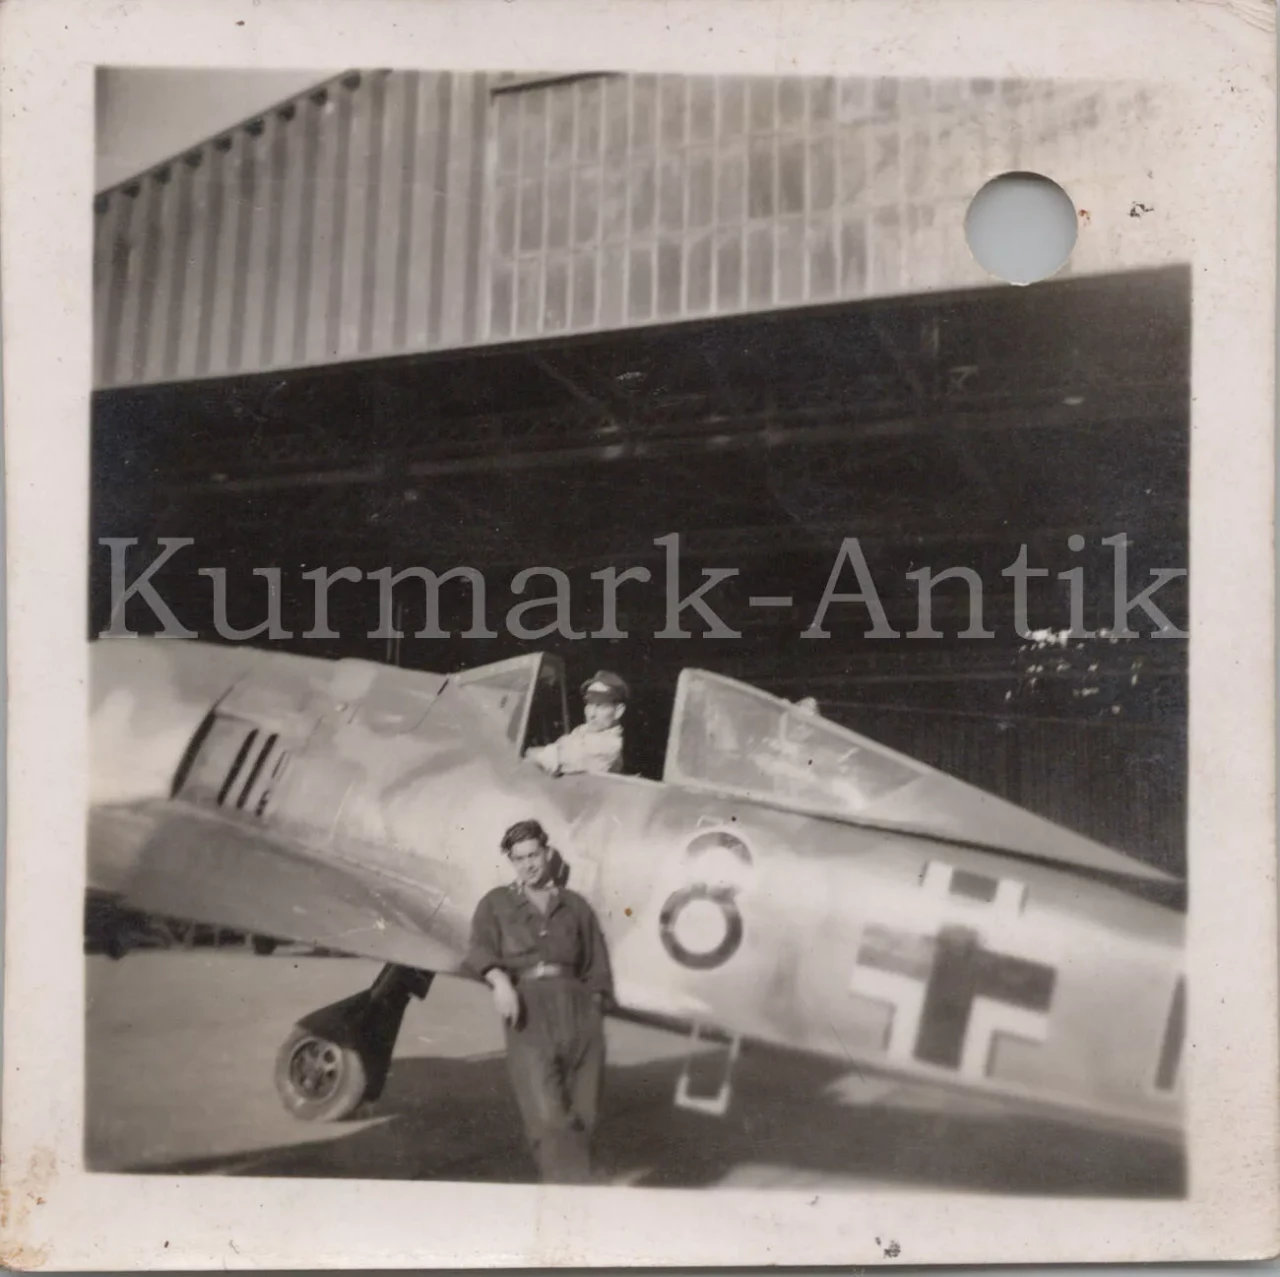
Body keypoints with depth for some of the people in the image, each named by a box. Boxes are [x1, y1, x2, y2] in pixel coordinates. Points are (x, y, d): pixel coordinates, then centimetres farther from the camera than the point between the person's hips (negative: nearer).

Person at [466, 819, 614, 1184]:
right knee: (547, 1116, -15)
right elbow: (479, 949, -1)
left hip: (576, 1007, 2)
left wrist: (594, 1012, 5)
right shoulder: (496, 903, 16)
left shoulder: (575, 906, 19)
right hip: (528, 1010, -2)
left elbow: (596, 969, 18)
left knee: (581, 1116, -4)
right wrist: (500, 980, -21)